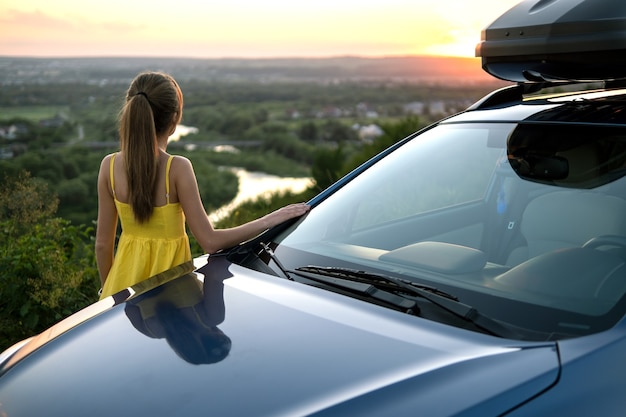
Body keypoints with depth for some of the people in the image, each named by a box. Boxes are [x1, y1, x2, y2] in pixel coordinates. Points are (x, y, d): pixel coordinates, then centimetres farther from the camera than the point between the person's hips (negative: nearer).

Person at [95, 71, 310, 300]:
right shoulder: (177, 168, -20)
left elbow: (103, 243, -1)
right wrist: (270, 220, -15)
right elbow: (210, 242, -20)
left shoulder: (109, 165, -8)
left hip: (125, 283, 4)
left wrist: (107, 289, 15)